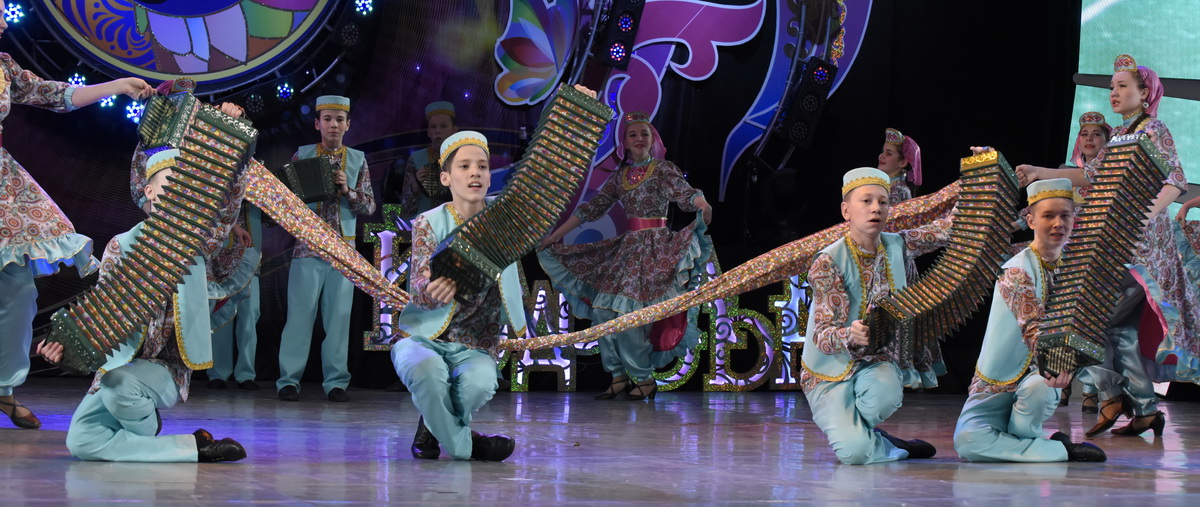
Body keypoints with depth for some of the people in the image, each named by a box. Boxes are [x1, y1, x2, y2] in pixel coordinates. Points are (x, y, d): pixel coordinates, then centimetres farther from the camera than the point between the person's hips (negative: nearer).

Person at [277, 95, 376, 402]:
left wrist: (347, 190, -11)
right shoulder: (302, 156, 6)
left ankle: (336, 381, 6)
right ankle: (289, 379, 0)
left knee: (339, 315, 1)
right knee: (301, 312, -4)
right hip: (308, 246, -1)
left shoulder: (358, 160, 9)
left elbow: (369, 206, 6)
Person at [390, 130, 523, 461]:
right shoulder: (429, 224, -5)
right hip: (422, 336, -2)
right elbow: (418, 288, -16)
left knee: (480, 382, -34)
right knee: (427, 371, -38)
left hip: (474, 346, 2)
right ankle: (463, 444, -10)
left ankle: (433, 426, 0)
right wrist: (432, 290, -41)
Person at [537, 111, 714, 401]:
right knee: (601, 309, -3)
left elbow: (683, 192, -18)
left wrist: (703, 205, -42)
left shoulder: (663, 169, 0)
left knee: (628, 312, -16)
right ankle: (619, 376, 6)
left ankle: (645, 379, -3)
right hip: (628, 246, 6)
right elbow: (593, 207, 16)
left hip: (655, 246, -6)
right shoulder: (620, 176, 15)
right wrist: (556, 235, 15)